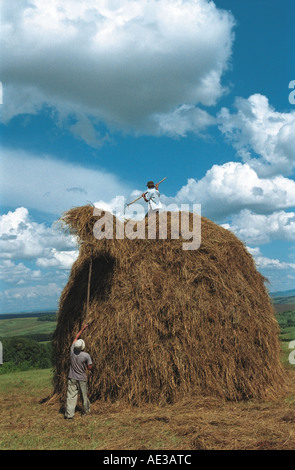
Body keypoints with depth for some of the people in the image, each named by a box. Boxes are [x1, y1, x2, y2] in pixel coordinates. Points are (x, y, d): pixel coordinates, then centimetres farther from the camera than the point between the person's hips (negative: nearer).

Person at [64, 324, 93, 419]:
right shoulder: (86, 355, -16)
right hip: (82, 379, -2)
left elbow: (76, 338, 9)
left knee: (71, 396, 0)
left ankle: (69, 414, -7)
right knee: (84, 395, 14)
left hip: (72, 378, 2)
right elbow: (89, 368, -10)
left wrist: (83, 329, 18)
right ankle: (86, 411, 29)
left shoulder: (72, 351, -5)